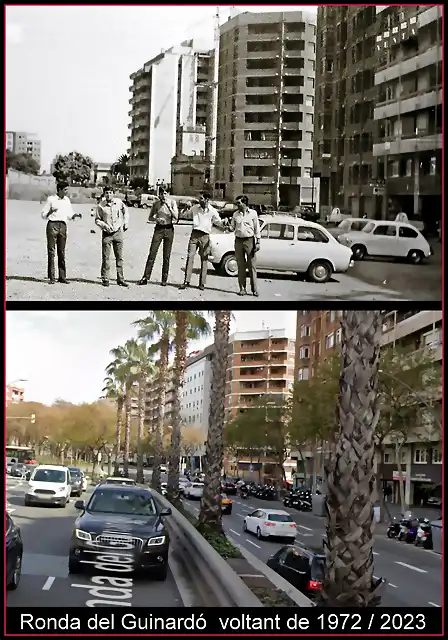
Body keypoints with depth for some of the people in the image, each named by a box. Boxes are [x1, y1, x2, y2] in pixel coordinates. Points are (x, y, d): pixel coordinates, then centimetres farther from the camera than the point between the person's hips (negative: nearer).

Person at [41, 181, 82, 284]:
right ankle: (51, 277, -3)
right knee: (51, 251, -4)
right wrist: (50, 211, -16)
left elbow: (69, 215, 20)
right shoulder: (51, 199, 1)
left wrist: (75, 215, 0)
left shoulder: (67, 200, 15)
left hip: (63, 225, 4)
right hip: (52, 224, -4)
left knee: (62, 252, 4)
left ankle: (62, 276, 7)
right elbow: (43, 215, 3)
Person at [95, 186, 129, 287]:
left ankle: (120, 279, 11)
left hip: (118, 232, 2)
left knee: (119, 257, 5)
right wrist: (104, 225, -16)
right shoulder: (100, 205, -7)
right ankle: (105, 279, 5)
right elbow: (97, 220, 1)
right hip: (107, 233, -2)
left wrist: (125, 223, 12)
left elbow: (125, 212, 19)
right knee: (106, 258, -2)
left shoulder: (119, 202, -1)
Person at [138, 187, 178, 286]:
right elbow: (150, 217, 11)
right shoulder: (156, 204, 4)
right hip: (159, 229, 1)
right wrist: (157, 219, -10)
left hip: (169, 229, -1)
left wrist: (168, 206, -18)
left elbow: (176, 217, -9)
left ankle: (164, 279, 8)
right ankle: (146, 277, -4)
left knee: (166, 256, 2)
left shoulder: (172, 203, 1)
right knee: (152, 254, -5)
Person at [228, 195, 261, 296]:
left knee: (252, 266, -3)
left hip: (249, 240, -3)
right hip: (239, 241, 3)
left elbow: (257, 228, 2)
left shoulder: (253, 213, 1)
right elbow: (232, 227, 13)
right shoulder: (236, 214, 9)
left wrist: (258, 242, -2)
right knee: (241, 266, 4)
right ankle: (242, 289, 8)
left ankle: (254, 289, -2)